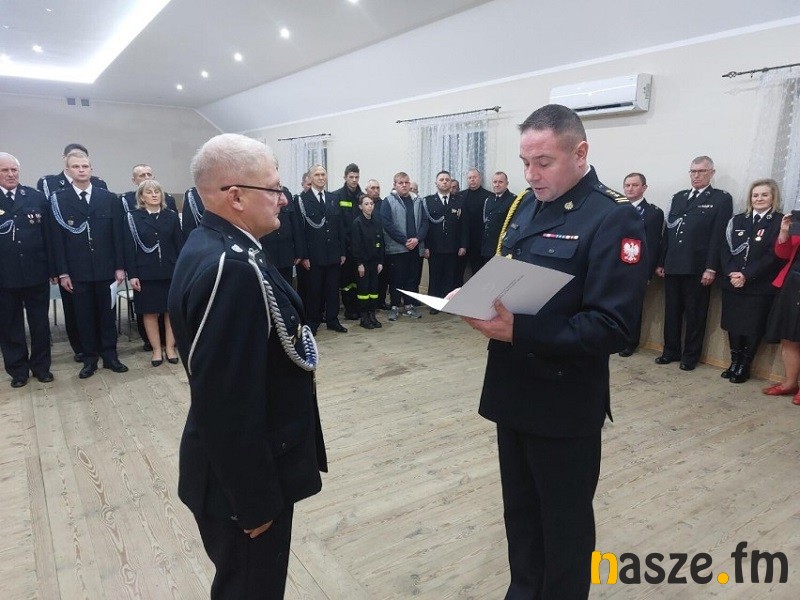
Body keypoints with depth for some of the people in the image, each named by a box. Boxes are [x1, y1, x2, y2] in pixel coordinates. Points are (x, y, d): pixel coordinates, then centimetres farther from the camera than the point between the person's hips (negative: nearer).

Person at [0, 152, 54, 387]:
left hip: (36, 272, 1)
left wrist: (52, 268, -2)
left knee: (40, 322, 10)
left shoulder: (37, 197, 3)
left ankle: (41, 365, 24)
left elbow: (48, 235, 1)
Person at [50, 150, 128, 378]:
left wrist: (120, 267, -1)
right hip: (77, 271, -1)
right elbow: (57, 239, -1)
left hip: (106, 268, 1)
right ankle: (90, 358, 18)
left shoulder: (109, 198, 4)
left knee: (107, 313, 9)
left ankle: (110, 355, 19)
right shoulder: (58, 200, 1)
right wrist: (62, 273, -6)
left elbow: (117, 235, 3)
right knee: (84, 316, 7)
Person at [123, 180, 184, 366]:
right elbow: (129, 248, -1)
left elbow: (179, 244, 3)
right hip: (146, 273, -1)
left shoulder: (171, 216, 4)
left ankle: (170, 347, 18)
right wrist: (132, 275, -7)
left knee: (172, 311, 6)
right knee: (150, 312, 6)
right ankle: (157, 349, 17)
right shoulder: (133, 217, 1)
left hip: (171, 272, 1)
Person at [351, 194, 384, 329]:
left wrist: (380, 262, 4)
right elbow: (356, 245, -12)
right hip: (363, 262, -5)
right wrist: (359, 263, -15)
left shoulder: (376, 223, 7)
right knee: (363, 289, 1)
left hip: (374, 261, 5)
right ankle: (364, 318, 9)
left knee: (374, 288, 7)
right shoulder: (357, 223, -9)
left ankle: (372, 315, 17)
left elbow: (381, 244, 9)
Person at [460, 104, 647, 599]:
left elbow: (613, 327, -23)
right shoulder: (526, 206, 8)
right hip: (513, 390, 7)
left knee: (564, 522, 15)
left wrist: (520, 332, -30)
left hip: (565, 402, -7)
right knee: (519, 509, 23)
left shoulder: (614, 218, -16)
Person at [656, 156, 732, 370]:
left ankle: (691, 356, 15)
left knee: (695, 314, 4)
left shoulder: (722, 199, 1)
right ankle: (671, 351, 22)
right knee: (671, 311, 10)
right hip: (673, 266, 5)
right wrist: (661, 262, 10)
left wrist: (711, 268, -13)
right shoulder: (678, 197, 17)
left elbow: (719, 236, -7)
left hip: (698, 269, -5)